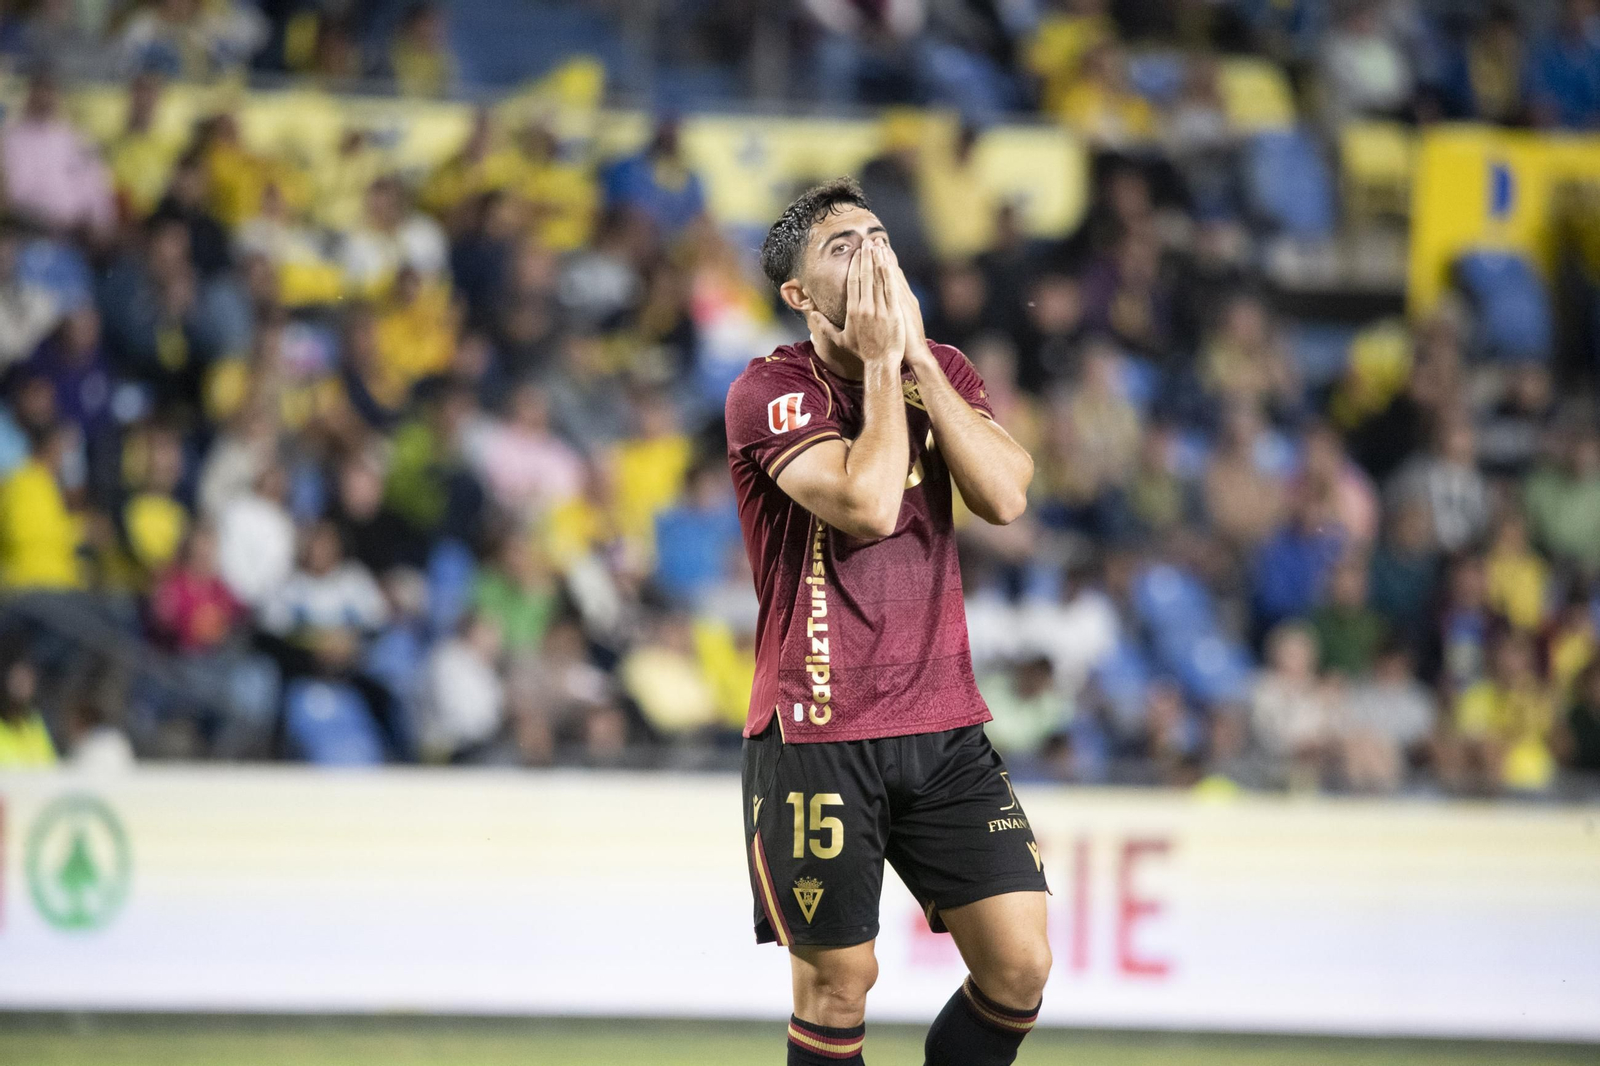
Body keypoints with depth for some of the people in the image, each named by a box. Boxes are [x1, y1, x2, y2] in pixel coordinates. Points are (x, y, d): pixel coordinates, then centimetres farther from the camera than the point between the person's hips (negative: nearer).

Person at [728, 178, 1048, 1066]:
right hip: (817, 734, -5)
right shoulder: (769, 391, -8)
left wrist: (918, 356, -9)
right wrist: (879, 362, -14)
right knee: (838, 986, -2)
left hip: (946, 726, 5)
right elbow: (867, 504, -23)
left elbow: (1004, 496, -7)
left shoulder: (942, 372, 10)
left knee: (1020, 965, -4)